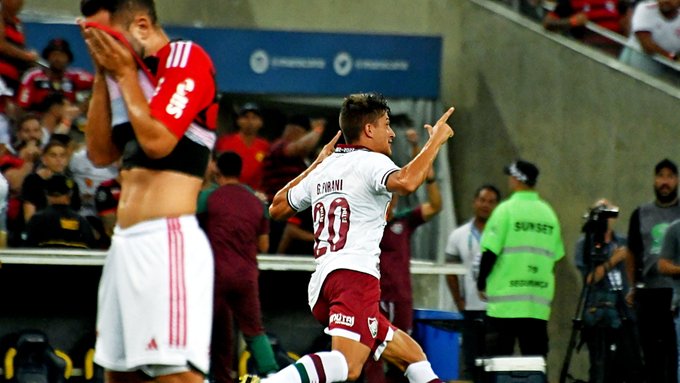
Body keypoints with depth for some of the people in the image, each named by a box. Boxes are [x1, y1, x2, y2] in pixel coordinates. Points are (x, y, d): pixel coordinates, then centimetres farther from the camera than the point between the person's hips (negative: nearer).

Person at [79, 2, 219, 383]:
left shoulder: (187, 59, -7)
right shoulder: (130, 71, 17)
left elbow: (157, 141, -18)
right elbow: (101, 152, 15)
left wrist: (124, 73, -6)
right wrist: (103, 74, 9)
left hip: (167, 241, -9)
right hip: (126, 244, 9)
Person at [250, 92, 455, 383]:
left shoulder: (324, 169, 21)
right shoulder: (371, 162, 0)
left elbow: (277, 208, 33)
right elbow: (406, 182, -22)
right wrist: (436, 140, -9)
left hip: (322, 283, 9)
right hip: (356, 274, -9)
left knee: (412, 356, 17)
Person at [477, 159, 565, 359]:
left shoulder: (506, 210, -6)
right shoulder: (548, 213, 9)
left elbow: (490, 251, -8)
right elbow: (556, 256, 12)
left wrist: (481, 283, 4)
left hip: (505, 300, -4)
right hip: (539, 302, 4)